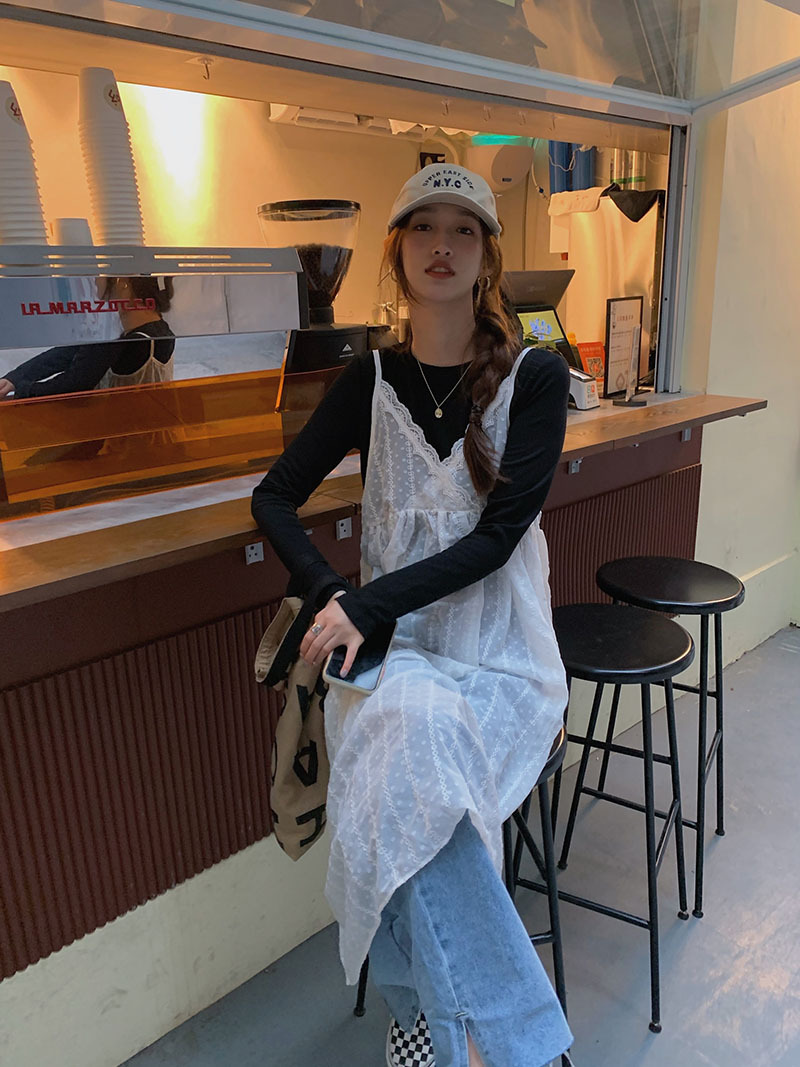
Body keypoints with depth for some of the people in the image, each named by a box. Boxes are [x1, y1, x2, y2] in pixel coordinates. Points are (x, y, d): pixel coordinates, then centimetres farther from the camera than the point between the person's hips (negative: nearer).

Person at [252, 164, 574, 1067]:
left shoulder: (535, 376, -2)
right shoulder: (370, 381, 6)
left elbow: (497, 534, -11)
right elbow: (273, 500, 8)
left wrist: (365, 605, -19)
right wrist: (332, 596, -10)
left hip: (501, 653, -2)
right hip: (392, 641, 2)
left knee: (406, 764, -32)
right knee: (402, 743, -31)